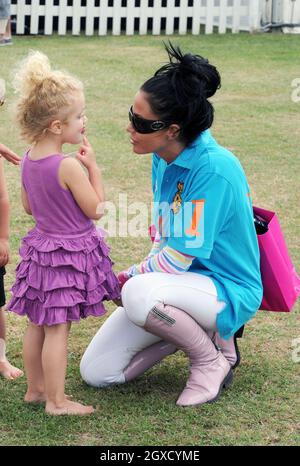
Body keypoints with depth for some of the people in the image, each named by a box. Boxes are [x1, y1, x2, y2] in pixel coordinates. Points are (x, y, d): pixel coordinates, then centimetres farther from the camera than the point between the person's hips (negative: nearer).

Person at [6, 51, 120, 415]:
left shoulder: (27, 160, 1)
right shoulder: (68, 166, -23)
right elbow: (96, 209, -14)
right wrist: (93, 166, -9)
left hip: (41, 245, 8)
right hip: (70, 252, -8)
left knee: (38, 324, 17)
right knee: (58, 329, -2)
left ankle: (35, 388, 29)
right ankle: (56, 401, 5)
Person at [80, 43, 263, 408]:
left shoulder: (214, 169, -26)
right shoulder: (163, 159, 1)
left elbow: (178, 258, -25)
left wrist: (128, 278, -11)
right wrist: (137, 275, -2)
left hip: (227, 292, -8)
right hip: (181, 279, 8)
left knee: (139, 295, -38)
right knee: (96, 372, 0)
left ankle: (215, 356, -11)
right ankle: (194, 330, 14)